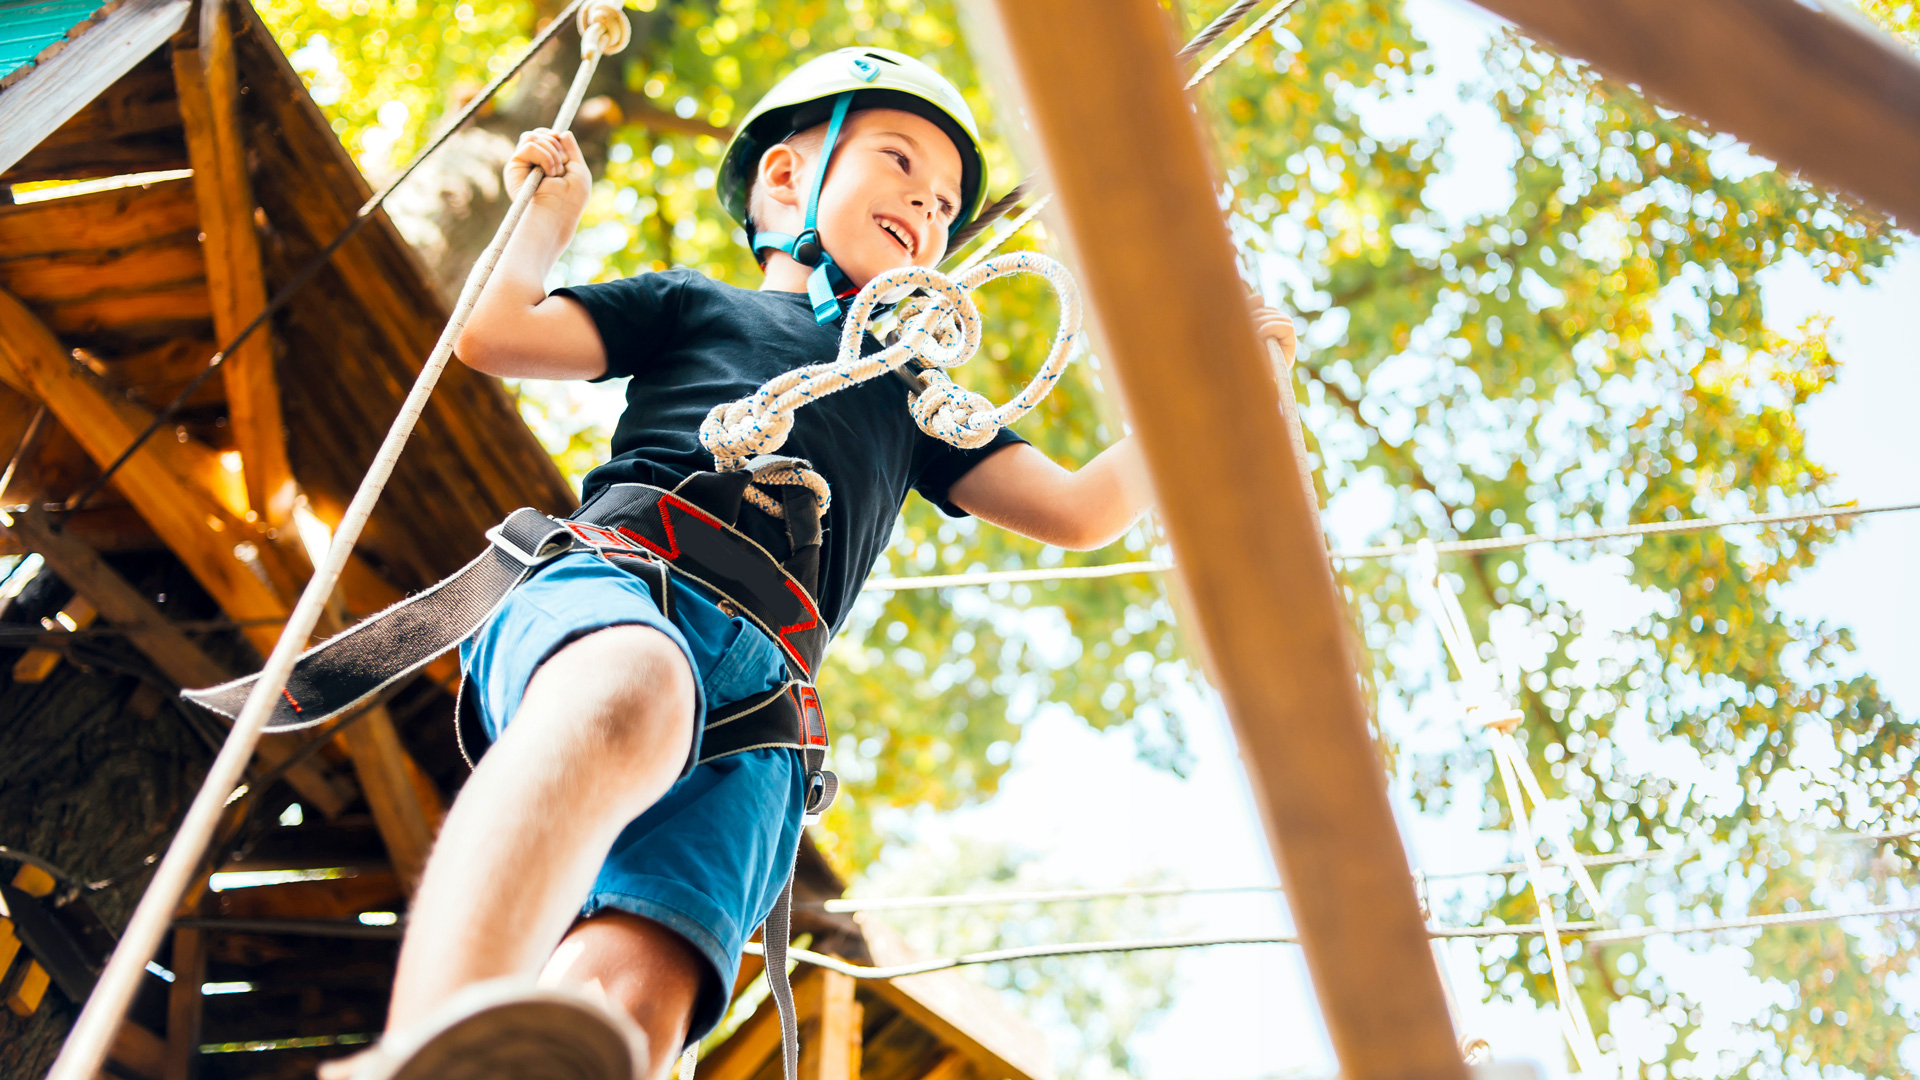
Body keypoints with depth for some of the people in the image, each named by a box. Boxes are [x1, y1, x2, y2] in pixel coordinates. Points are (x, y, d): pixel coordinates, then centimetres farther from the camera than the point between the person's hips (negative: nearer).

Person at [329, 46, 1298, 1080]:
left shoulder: (911, 398, 39)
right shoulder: (695, 306, 32)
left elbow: (1078, 509, 34)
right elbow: (493, 336, 22)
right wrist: (551, 208, 30)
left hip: (760, 694, 2)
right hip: (615, 585, -2)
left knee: (634, 992, -30)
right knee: (630, 695, -43)